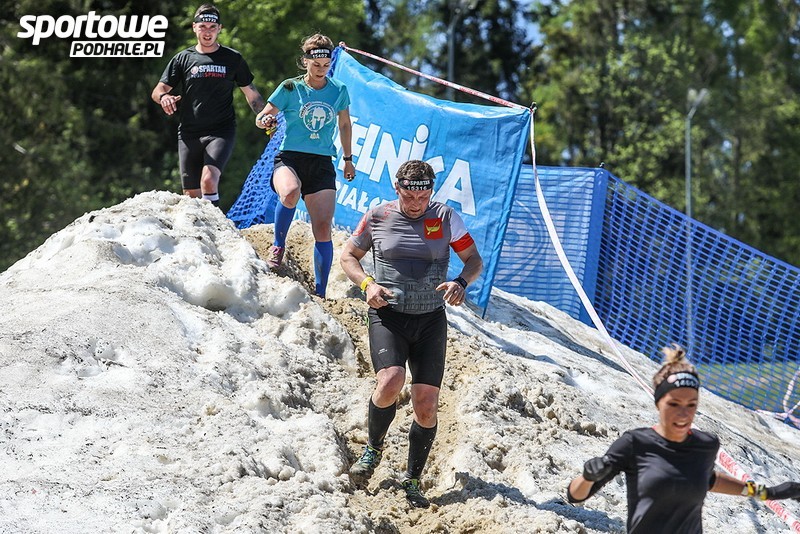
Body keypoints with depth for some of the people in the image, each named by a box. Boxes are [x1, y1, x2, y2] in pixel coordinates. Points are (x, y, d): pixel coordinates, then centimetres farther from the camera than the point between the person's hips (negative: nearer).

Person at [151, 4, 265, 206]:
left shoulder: (233, 59, 7)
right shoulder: (182, 59, 8)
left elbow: (252, 94, 13)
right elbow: (158, 91, 6)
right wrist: (163, 97, -18)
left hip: (221, 131, -2)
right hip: (189, 134, 3)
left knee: (209, 180, -26)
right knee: (191, 195, 3)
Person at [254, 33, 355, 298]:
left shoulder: (338, 90, 7)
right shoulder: (290, 88, -1)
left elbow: (345, 124, 23)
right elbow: (262, 117, 4)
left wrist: (348, 159, 24)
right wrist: (265, 121, -20)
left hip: (322, 164, 2)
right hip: (290, 158, -2)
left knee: (323, 229, -7)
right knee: (290, 193, -38)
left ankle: (320, 292, 3)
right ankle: (278, 245, -11)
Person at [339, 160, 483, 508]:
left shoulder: (445, 218, 1)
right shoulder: (377, 217, 0)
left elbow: (475, 260, 6)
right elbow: (348, 256, 11)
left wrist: (460, 282, -17)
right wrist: (367, 284, -9)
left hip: (430, 320, 2)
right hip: (387, 315, -1)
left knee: (426, 405, -4)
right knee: (391, 382, -26)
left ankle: (412, 480, 14)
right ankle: (373, 448, 2)